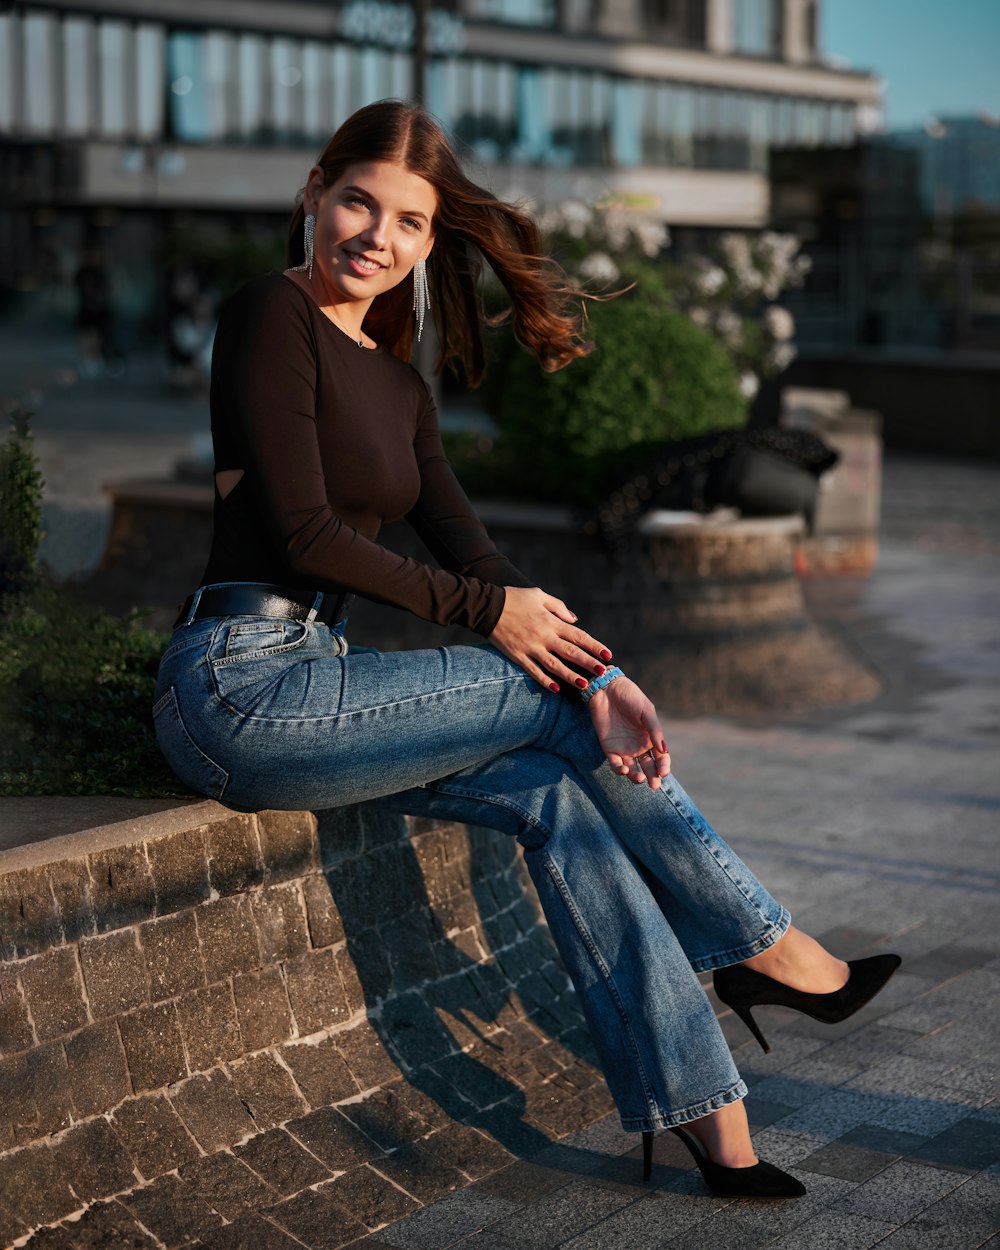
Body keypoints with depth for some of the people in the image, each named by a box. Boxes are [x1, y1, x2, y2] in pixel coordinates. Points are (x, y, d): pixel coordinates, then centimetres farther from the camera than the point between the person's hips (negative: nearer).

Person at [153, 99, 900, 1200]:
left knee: (555, 795, -8)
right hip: (238, 687, -7)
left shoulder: (397, 385, 16)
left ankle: (707, 1116, -6)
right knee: (558, 706, -10)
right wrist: (484, 610, -8)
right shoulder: (272, 314, -9)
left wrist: (599, 673, -6)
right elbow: (302, 534, -15)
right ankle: (764, 949, 7)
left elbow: (469, 551, 9)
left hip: (305, 678, 7)